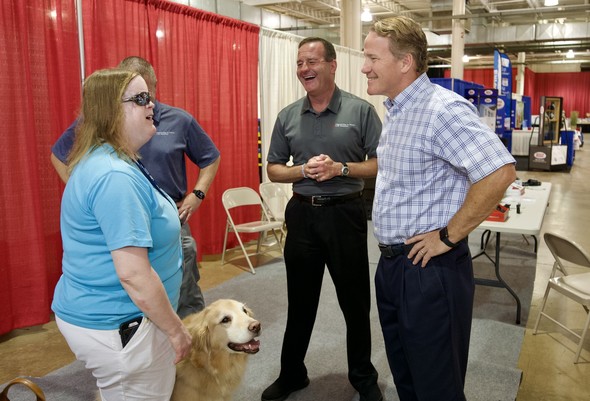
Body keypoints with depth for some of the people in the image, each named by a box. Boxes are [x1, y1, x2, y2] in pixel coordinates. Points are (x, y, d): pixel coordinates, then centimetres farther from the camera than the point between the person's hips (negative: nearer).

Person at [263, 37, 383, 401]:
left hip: (346, 213, -2)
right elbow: (273, 169, 8)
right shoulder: (287, 116, 5)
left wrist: (341, 169, -19)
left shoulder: (361, 110, -4)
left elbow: (381, 164, -4)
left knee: (355, 301, 10)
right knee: (300, 301, 14)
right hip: (302, 214, 3)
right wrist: (303, 170, -11)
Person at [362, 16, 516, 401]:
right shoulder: (395, 110, 10)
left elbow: (499, 173, -29)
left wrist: (448, 236, -22)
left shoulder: (443, 109, -20)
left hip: (430, 268, -9)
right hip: (391, 264, 9)